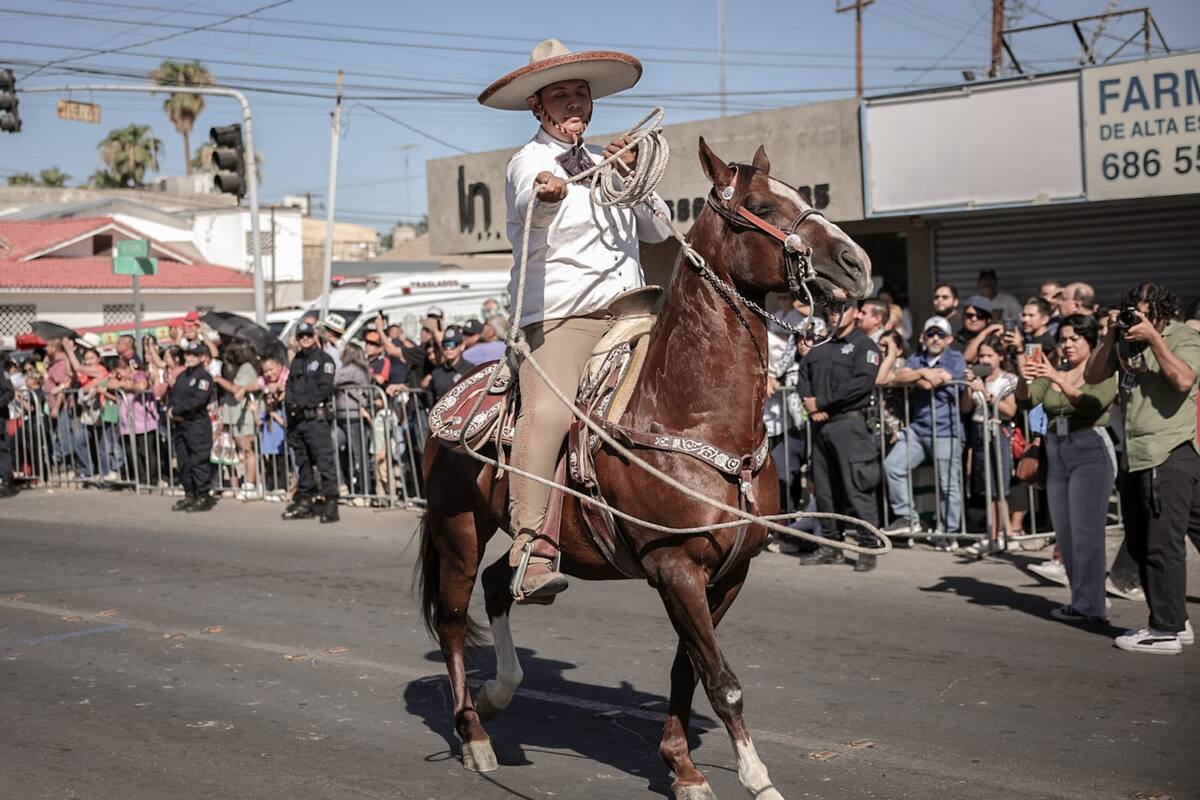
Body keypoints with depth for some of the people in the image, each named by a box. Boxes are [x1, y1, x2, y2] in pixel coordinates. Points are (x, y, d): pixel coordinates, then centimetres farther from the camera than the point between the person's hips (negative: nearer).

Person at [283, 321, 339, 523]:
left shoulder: (324, 359, 0)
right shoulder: (297, 361, 22)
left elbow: (325, 388, -10)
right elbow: (289, 386, 19)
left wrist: (303, 403, -16)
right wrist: (290, 401, -2)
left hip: (316, 417, -7)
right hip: (297, 418, 7)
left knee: (324, 461, -11)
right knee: (302, 461, 12)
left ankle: (331, 501, -13)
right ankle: (305, 501, 18)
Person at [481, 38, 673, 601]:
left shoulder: (605, 164, 23)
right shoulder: (530, 164, 1)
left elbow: (659, 233, 19)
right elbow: (532, 223, -23)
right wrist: (547, 196, -48)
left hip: (628, 313, 8)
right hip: (561, 316, -8)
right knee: (547, 411, -30)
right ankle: (532, 554, -39)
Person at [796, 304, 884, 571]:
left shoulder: (865, 346, -1)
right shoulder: (821, 348, 21)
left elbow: (861, 384, -14)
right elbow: (803, 376, 17)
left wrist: (821, 403, -12)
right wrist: (810, 403, -4)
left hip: (849, 422, -7)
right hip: (820, 425, 7)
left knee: (857, 488, -10)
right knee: (823, 488, 9)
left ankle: (868, 548, -6)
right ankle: (831, 545, 17)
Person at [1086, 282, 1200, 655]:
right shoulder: (1127, 339, 13)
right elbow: (1093, 376, 10)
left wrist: (1153, 338, -19)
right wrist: (1110, 336, -2)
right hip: (1137, 456, 8)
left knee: (1162, 544, -7)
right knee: (1140, 544, 13)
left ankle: (1166, 631, 1)